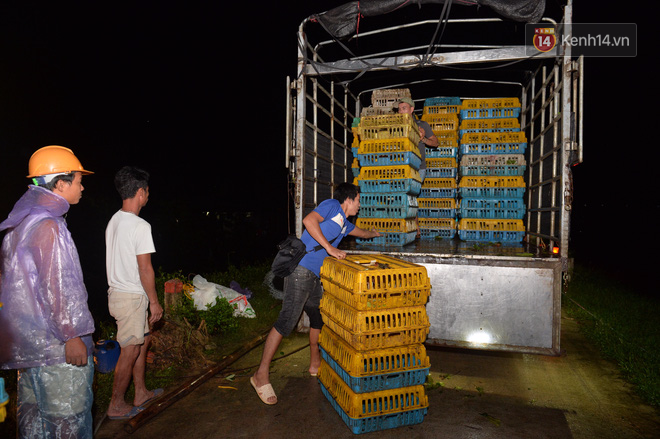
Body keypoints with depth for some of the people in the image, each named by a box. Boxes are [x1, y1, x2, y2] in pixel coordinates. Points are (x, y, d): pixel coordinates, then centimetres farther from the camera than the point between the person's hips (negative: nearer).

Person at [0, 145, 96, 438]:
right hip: (54, 342, -10)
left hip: (27, 338, 10)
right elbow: (55, 286, -22)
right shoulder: (48, 225, -19)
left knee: (33, 410, 19)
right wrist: (72, 335, -17)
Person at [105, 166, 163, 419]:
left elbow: (120, 261, 12)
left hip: (117, 292, 9)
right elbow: (145, 269, -20)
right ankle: (117, 406, 21)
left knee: (143, 340, 20)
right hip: (132, 297, -9)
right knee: (129, 352, 5)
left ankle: (141, 394, 33)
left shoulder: (114, 221, 7)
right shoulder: (140, 226, -21)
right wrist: (154, 302, -10)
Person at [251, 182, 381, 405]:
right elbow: (309, 220, -18)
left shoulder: (343, 222, 26)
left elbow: (360, 232, 49)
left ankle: (315, 363, 36)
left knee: (318, 319, 18)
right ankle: (261, 374, -7)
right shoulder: (332, 205, 0)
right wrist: (329, 247, -19)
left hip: (314, 277, 10)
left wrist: (375, 233, 67)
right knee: (286, 322, -13)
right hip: (301, 269, -10)